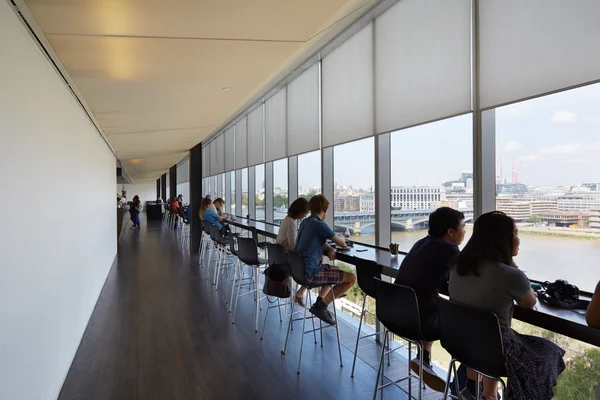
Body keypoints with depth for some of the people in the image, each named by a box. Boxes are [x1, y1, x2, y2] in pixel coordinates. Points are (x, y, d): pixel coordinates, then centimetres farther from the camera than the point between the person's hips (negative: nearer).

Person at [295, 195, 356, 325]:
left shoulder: (305, 222, 13)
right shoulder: (319, 224, -16)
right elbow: (342, 243, -8)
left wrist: (331, 249, -2)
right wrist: (342, 241, 16)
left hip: (300, 269, 10)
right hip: (310, 273, -10)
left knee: (335, 270, 31)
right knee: (352, 278, -7)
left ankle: (320, 303, 25)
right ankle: (321, 306, -3)